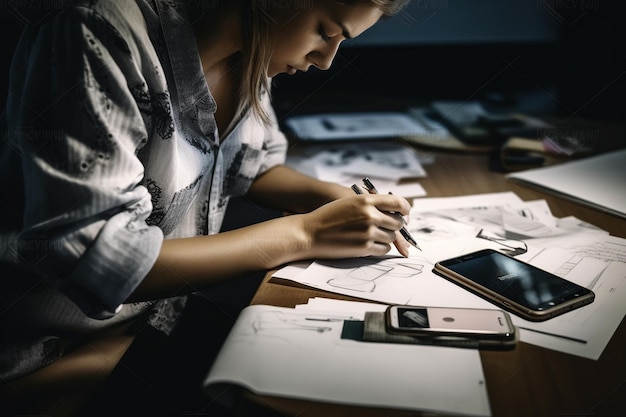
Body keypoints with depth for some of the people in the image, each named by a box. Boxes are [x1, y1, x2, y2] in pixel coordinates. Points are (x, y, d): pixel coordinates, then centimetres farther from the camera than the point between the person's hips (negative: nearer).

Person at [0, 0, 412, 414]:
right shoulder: (103, 37, -25)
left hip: (171, 314, 6)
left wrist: (333, 196, -7)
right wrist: (303, 233, -25)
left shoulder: (254, 45, -3)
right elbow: (92, 259, -29)